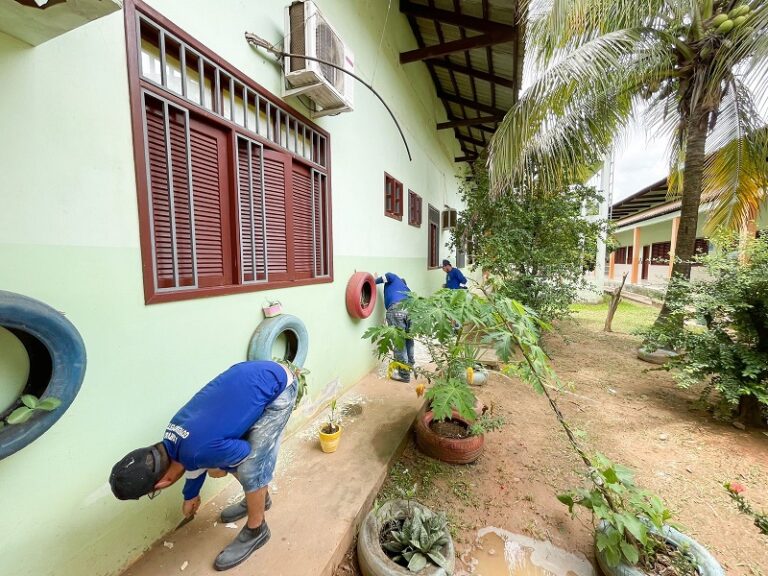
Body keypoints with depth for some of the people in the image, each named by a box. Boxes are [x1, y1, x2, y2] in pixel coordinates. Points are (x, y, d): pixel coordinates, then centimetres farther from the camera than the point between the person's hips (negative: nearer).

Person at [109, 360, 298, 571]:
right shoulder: (172, 438, 3)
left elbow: (246, 452, -8)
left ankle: (255, 531, 24)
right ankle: (258, 498, 42)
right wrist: (190, 496, 42)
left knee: (249, 469, -2)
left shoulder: (200, 450, -24)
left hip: (278, 386, -8)